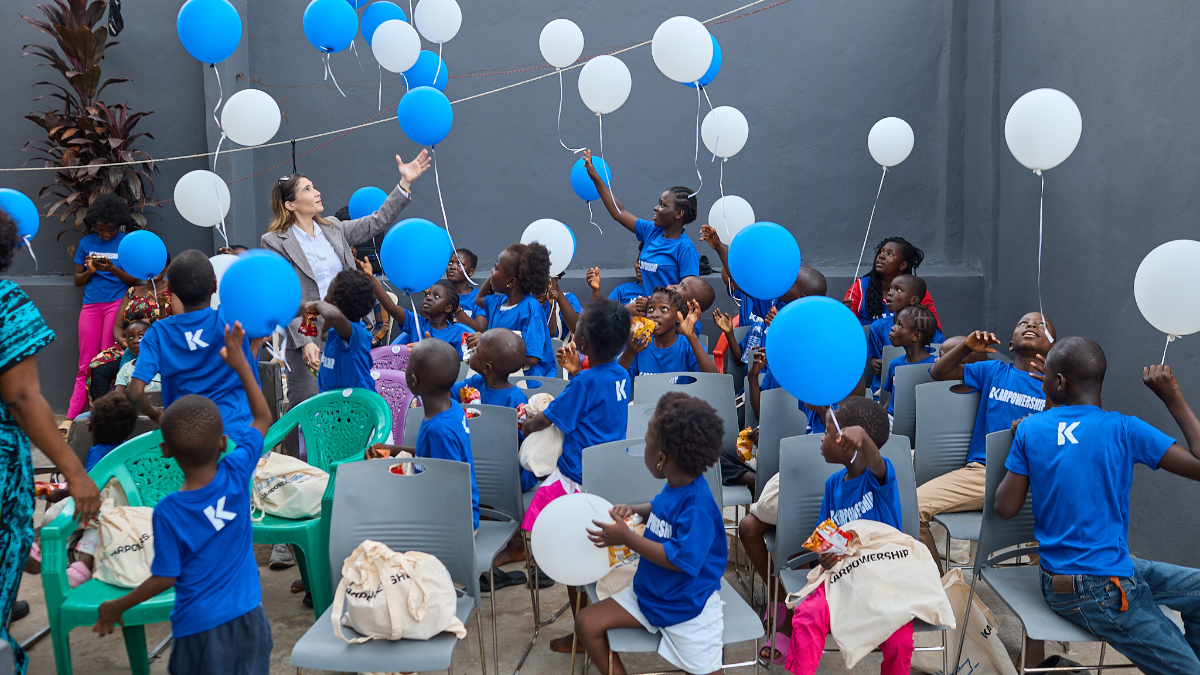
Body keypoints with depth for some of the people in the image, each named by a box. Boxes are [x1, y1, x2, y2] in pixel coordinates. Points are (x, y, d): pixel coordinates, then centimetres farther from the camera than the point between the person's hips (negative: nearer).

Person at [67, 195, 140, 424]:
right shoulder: (86, 243, 11)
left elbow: (135, 280, 0)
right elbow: (77, 280, 13)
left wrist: (113, 269, -17)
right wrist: (90, 271, -8)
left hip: (117, 303, -3)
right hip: (91, 305, 3)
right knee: (86, 365, 2)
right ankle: (72, 416, 2)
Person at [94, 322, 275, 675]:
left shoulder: (168, 512, -18)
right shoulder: (237, 474, -11)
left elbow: (165, 578, -9)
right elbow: (263, 418, 4)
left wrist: (116, 607, 7)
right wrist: (240, 362, 11)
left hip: (201, 625, -3)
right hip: (248, 615, 3)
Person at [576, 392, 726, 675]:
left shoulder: (696, 505, -29)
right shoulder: (675, 486, -3)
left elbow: (681, 560, -33)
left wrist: (627, 538, -30)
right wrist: (635, 510, 0)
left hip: (686, 607, -8)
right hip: (648, 593, 8)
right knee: (587, 623, -1)